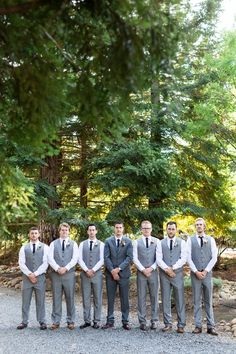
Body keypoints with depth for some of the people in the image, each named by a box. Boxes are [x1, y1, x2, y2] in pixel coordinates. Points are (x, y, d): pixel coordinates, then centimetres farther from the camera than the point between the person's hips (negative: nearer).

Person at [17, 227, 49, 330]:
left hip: (40, 277, -1)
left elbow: (45, 263, -5)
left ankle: (42, 321, 12)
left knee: (40, 301, 3)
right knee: (25, 301, 5)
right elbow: (21, 263, -1)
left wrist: (35, 274, -13)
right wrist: (29, 274, -13)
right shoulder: (24, 248, 7)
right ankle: (24, 322, 14)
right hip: (26, 277, 2)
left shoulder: (45, 247, 2)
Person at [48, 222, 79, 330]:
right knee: (56, 298, 3)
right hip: (56, 274, 1)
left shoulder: (73, 244, 7)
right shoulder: (53, 244, 9)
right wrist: (57, 268, -14)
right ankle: (56, 321, 10)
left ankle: (70, 321, 12)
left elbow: (75, 258, -3)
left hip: (69, 273, 0)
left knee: (70, 298, 3)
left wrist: (65, 268, -13)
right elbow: (50, 258, -1)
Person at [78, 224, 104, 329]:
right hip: (85, 274, 1)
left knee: (97, 298, 3)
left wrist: (93, 270, -13)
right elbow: (80, 259, 0)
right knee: (86, 298, 4)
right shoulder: (82, 244, 8)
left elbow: (102, 260, -4)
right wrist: (86, 270, -12)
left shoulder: (101, 244, 2)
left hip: (97, 273, -1)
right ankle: (87, 321, 11)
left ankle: (96, 321, 10)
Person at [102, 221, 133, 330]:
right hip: (110, 274, 1)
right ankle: (110, 321, 12)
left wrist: (119, 268, -13)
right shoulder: (108, 241, 5)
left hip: (123, 273, -1)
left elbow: (129, 257, -5)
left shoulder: (128, 241, 3)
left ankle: (125, 321, 10)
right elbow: (106, 257, -1)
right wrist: (112, 271, -11)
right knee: (110, 298, 5)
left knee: (124, 298, 3)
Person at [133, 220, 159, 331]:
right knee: (141, 297, 2)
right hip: (141, 272, 0)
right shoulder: (137, 242, 6)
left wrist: (151, 268, -10)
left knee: (154, 297, 4)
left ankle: (154, 321, 11)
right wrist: (143, 269, -9)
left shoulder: (157, 241, 5)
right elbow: (135, 258, 1)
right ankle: (142, 321, 7)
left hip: (153, 272, 0)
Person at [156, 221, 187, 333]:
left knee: (180, 299, 0)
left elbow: (183, 259, -5)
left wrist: (173, 268, -12)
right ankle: (168, 324, 12)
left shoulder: (182, 242, 4)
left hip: (177, 273, -1)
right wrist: (166, 269, -13)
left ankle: (181, 325, 5)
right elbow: (158, 259, -1)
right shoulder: (161, 243, 7)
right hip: (164, 274, 2)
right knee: (165, 299, 4)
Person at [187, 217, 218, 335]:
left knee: (208, 301, 4)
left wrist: (205, 271, -8)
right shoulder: (190, 240, 4)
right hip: (195, 274, 0)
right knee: (197, 301, 3)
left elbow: (214, 257, 1)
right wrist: (196, 271, -9)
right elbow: (189, 257, -1)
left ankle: (211, 326, 8)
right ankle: (198, 326, 8)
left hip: (207, 273, 0)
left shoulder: (211, 240, 6)